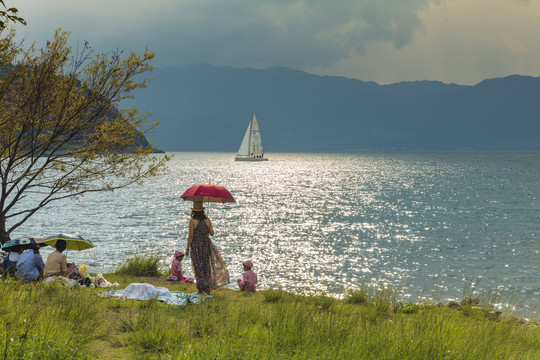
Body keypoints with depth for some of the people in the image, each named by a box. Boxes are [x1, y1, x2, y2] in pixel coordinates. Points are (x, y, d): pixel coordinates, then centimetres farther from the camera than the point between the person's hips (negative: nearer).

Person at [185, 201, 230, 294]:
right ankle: (207, 287, 16)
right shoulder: (207, 220, -1)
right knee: (206, 266, 13)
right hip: (206, 245, 3)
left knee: (198, 267, 3)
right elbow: (212, 233, 6)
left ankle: (201, 288, -4)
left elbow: (190, 236, -12)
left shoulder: (192, 221, -11)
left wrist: (187, 248, -5)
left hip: (196, 245, -3)